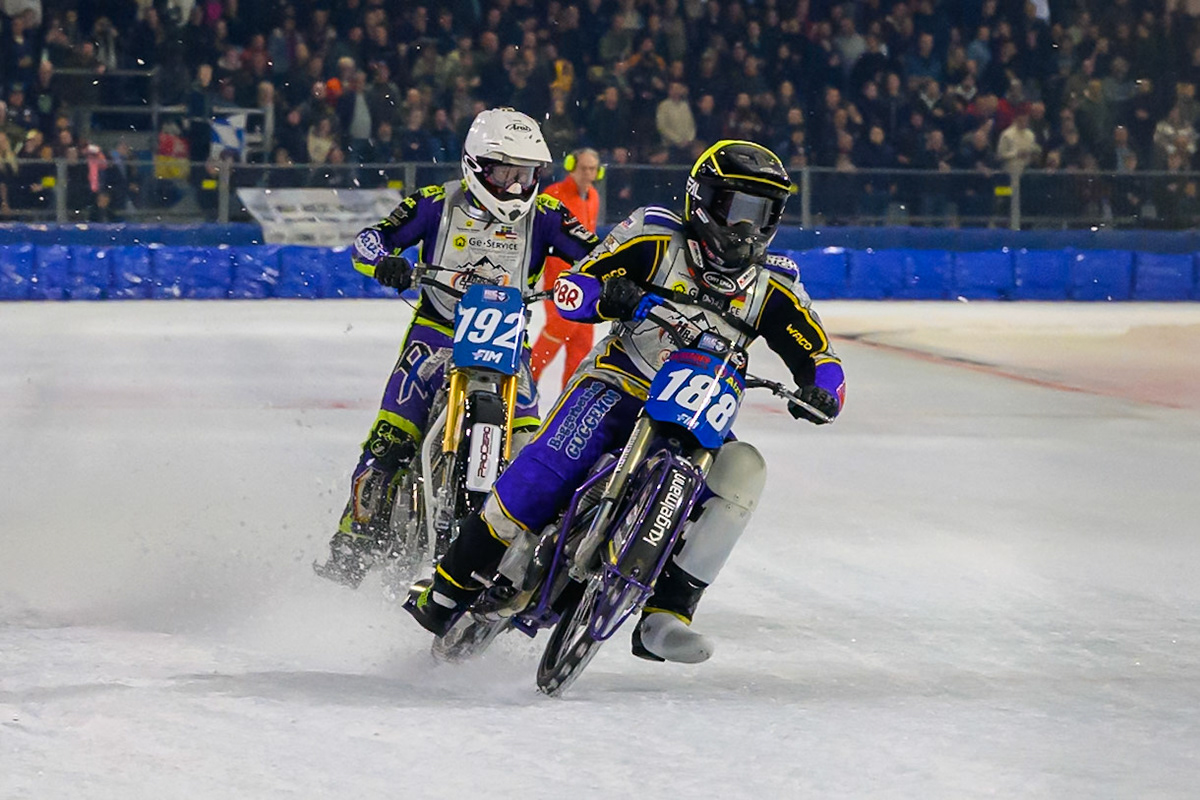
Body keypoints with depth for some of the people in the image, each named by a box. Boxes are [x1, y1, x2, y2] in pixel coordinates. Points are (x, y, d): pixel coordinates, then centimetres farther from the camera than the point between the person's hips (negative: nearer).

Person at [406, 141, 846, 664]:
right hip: (618, 385, -3)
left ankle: (664, 616, -26)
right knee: (547, 469, -29)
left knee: (743, 471, -27)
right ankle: (450, 588, -20)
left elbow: (820, 360, 3)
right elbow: (569, 289, -7)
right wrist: (612, 296, -30)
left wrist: (821, 391, -21)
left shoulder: (773, 287, 3)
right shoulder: (657, 238, -5)